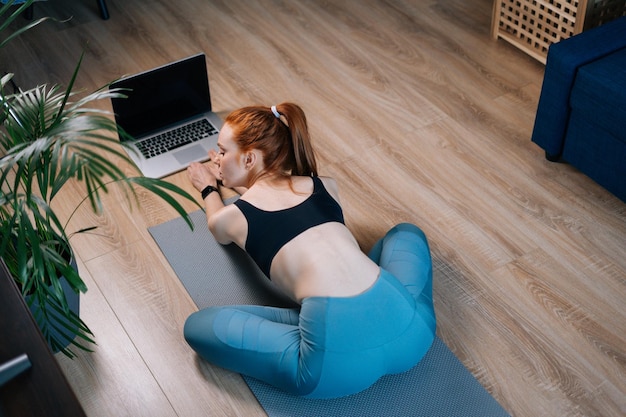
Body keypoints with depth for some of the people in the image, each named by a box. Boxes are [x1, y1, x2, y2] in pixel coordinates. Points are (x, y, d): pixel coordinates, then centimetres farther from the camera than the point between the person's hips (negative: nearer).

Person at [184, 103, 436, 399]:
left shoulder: (230, 217, 12)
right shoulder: (325, 185, 22)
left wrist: (208, 190, 60)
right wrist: (231, 181, 60)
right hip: (409, 330, 4)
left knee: (198, 326, 14)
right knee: (406, 232, 37)